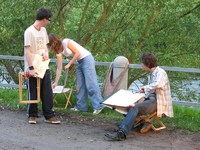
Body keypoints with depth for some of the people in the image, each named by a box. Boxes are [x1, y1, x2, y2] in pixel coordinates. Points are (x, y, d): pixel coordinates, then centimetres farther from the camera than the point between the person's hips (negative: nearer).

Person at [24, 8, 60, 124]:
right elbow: (27, 51, -16)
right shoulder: (29, 31, -13)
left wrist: (46, 53, -2)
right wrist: (31, 68, -20)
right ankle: (32, 115, 17)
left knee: (47, 93, 5)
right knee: (33, 93, 3)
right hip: (33, 68, -6)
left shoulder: (44, 30, 9)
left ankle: (49, 115, 11)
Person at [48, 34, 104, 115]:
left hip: (87, 59, -9)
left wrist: (69, 64, -11)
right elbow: (59, 68, 9)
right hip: (80, 62, 9)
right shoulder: (58, 52, 7)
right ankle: (81, 106, 12)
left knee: (90, 83, -12)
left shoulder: (66, 42, -16)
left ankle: (98, 106, -11)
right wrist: (55, 83, 7)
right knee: (79, 85, 6)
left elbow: (77, 53, -17)